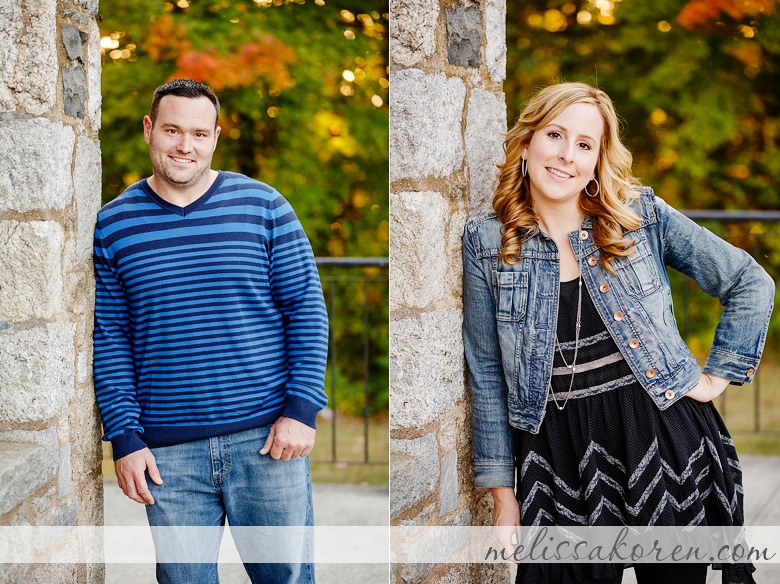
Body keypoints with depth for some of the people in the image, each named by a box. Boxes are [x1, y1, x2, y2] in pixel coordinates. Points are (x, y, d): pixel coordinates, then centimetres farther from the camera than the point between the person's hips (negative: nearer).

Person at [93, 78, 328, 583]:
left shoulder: (263, 205, 1)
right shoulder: (113, 224, 4)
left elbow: (306, 307, 2)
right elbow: (109, 338, 5)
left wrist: (302, 409, -6)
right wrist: (124, 438, -1)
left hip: (267, 437, -1)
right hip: (167, 451, 1)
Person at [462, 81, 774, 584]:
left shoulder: (641, 214, 1)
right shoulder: (487, 242, 1)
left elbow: (751, 284, 8)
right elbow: (487, 375, 4)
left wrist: (718, 376, 2)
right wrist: (503, 493, 3)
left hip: (664, 435, 0)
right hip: (563, 459, 0)